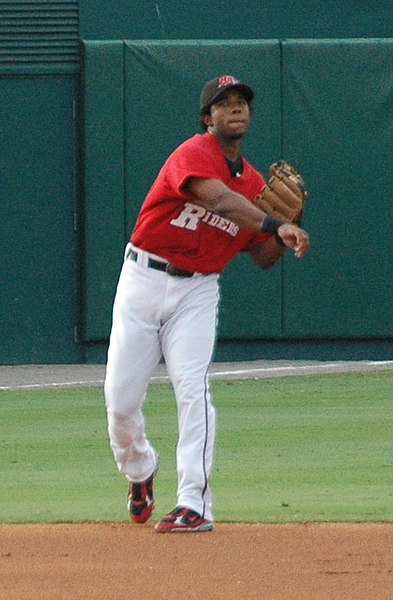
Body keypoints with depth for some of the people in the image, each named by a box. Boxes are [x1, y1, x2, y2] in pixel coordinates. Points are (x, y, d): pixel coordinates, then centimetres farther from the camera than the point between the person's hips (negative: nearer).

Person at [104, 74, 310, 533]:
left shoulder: (254, 183, 8)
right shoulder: (195, 154, -13)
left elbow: (264, 258, 13)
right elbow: (218, 198, -34)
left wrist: (289, 220, -5)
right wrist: (274, 226, -45)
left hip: (197, 292, 3)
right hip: (144, 279, -3)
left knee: (192, 388, -16)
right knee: (121, 396, 0)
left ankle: (194, 504, -15)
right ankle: (139, 471, 30)